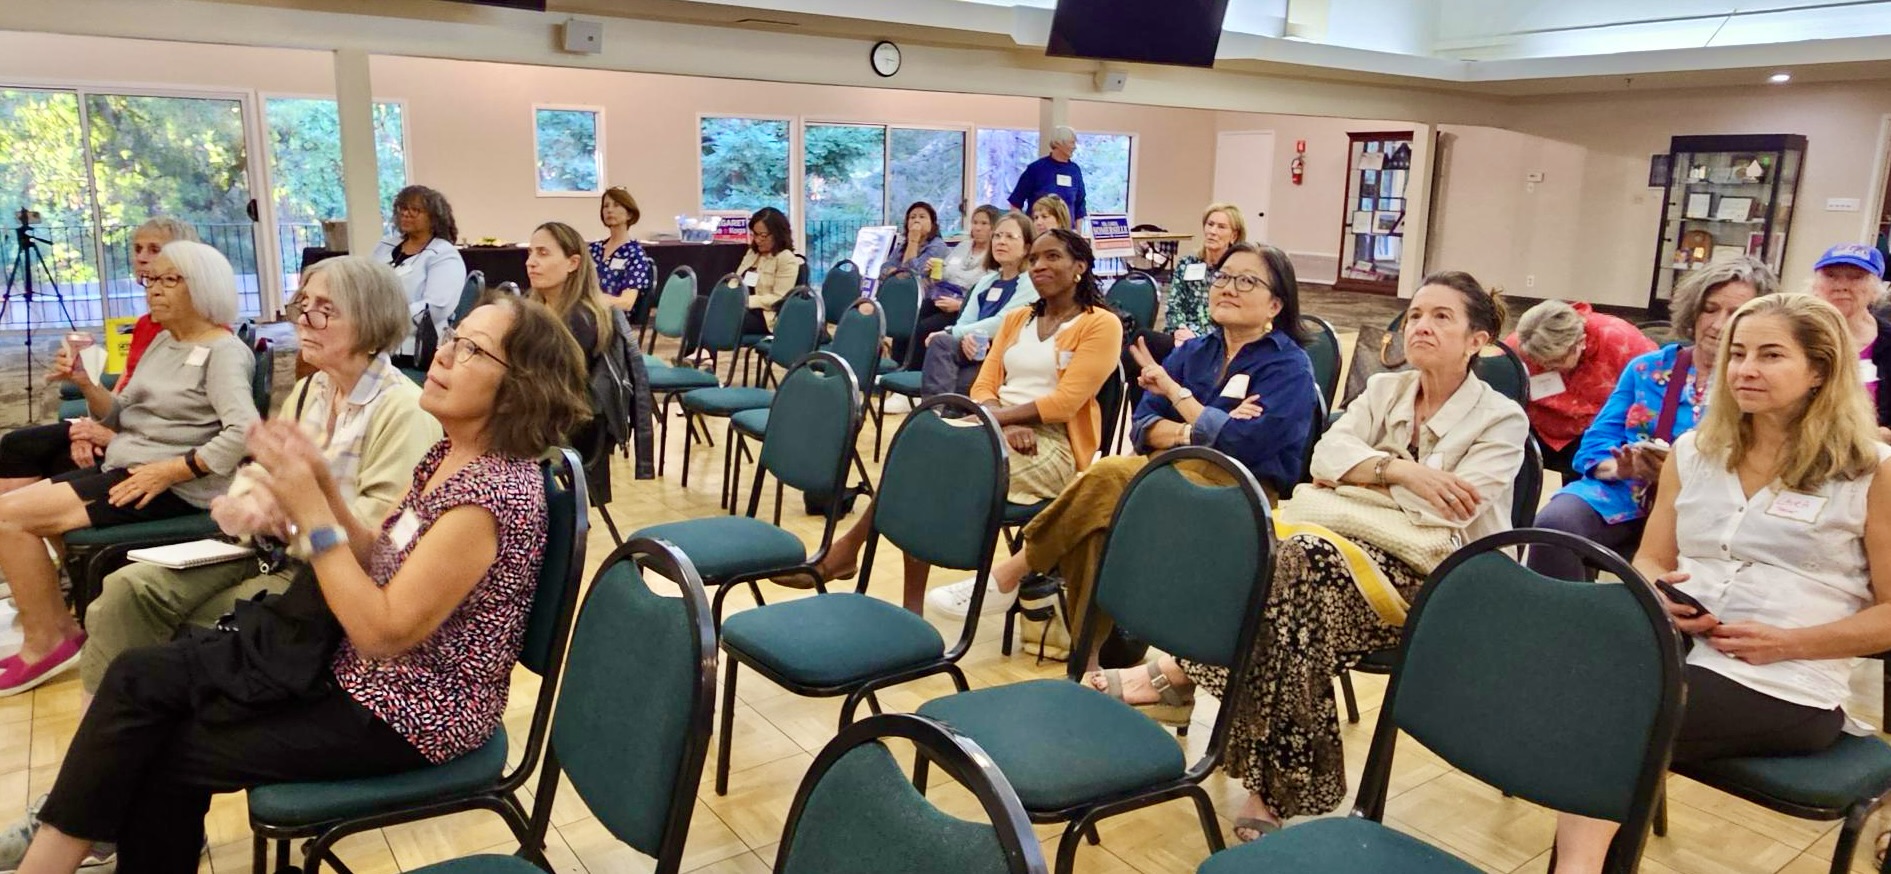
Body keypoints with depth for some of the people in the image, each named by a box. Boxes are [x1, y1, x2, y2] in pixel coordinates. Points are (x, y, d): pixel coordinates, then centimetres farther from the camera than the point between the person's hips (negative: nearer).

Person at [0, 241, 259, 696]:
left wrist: (169, 471, -24)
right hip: (121, 470, 9)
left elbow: (244, 433, -25)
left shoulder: (224, 352, -11)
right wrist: (87, 383, -1)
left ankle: (45, 643, 4)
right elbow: (125, 418, 17)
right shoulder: (162, 341, 17)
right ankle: (58, 626, 15)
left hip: (174, 487, -9)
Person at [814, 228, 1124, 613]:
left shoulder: (1101, 324, 0)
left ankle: (852, 545, -12)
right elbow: (984, 386, 11)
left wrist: (997, 417, -18)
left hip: (1050, 445, -6)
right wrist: (1004, 424, -11)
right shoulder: (1016, 318, 20)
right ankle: (912, 606, -26)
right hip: (1000, 429, 6)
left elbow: (1064, 402, -11)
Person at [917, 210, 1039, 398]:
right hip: (975, 351, 6)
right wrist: (965, 338, -15)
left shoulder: (1030, 283, -1)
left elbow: (1001, 323, -11)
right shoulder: (986, 281, 22)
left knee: (941, 342, -28)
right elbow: (965, 321, 12)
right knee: (939, 343, -25)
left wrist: (950, 333, -10)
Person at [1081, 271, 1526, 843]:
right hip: (1354, 543, 5)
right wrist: (1401, 471, -17)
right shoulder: (1384, 390, 16)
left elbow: (1453, 517, -13)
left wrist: (1359, 474, -6)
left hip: (1431, 579, -4)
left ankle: (1182, 672, -25)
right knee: (1280, 558, -32)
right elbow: (1327, 454, -1)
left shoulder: (1502, 420, 1)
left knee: (1304, 559, -35)